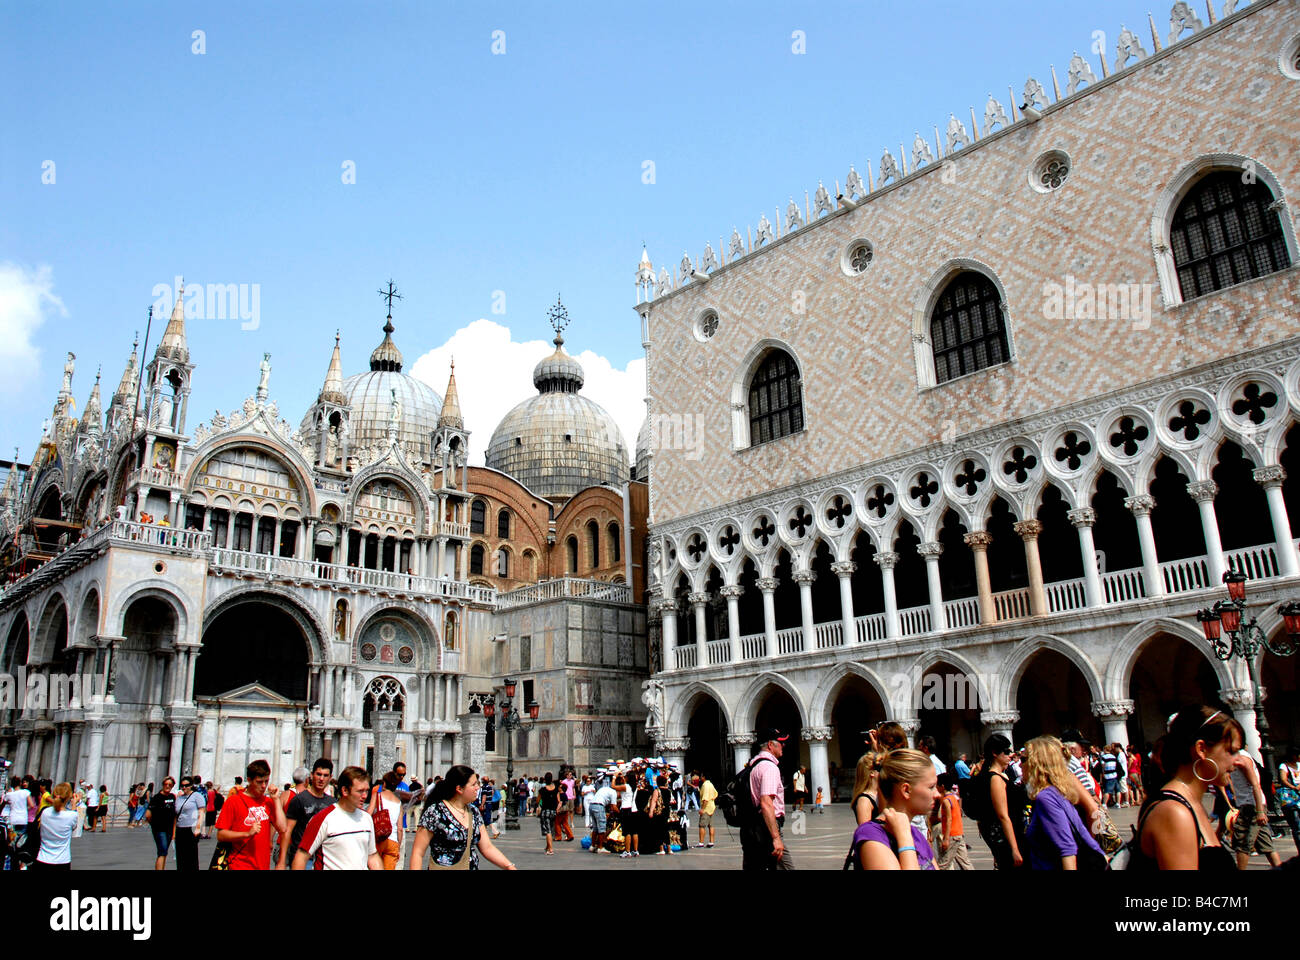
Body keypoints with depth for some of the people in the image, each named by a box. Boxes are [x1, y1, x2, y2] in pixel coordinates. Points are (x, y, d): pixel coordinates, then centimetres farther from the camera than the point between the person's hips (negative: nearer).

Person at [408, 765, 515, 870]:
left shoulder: (473, 811, 3)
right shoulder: (435, 812, -14)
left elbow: (487, 847, 4)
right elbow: (417, 852, -14)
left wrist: (509, 866, -7)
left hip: (473, 867, 6)